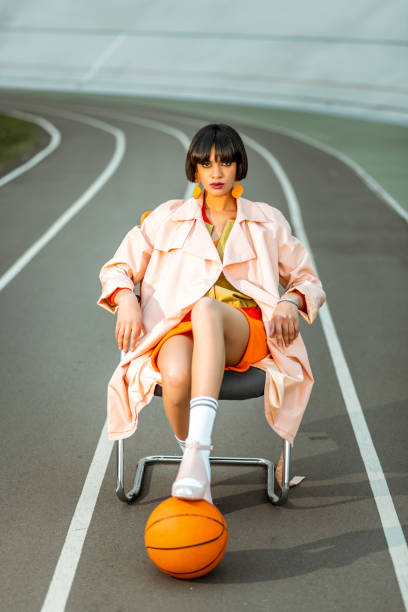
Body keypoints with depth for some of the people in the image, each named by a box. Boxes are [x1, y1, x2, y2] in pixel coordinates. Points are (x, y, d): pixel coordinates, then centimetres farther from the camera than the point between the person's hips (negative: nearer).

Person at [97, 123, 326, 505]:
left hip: (245, 332, -1)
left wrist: (291, 302, -3)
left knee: (206, 309, -41)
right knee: (176, 377, -39)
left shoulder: (267, 222, 20)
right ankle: (195, 464, -9)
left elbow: (308, 281, 21)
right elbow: (117, 268, 18)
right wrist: (125, 300, -6)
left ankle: (198, 450, -53)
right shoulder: (168, 219, 19)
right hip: (179, 327, 1)